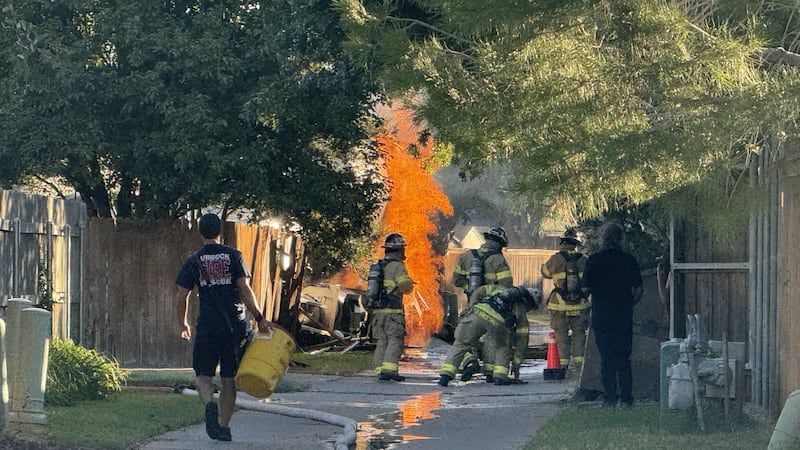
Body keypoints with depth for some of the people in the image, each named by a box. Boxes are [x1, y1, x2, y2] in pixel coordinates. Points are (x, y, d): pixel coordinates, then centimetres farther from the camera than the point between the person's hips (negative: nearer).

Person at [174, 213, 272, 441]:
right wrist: (259, 318, -3)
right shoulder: (233, 256, 2)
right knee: (229, 379, 9)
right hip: (235, 326, 1)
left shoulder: (194, 261, 2)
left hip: (207, 326, -1)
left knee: (203, 375, 7)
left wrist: (182, 323, 17)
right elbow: (245, 290, -7)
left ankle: (210, 404, -23)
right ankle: (224, 426, 9)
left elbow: (181, 296, 2)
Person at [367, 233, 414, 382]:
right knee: (395, 341, -8)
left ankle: (380, 371, 4)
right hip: (392, 311, -7)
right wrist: (409, 282, 5)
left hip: (376, 310, 7)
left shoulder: (377, 266, 15)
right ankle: (389, 368, -21)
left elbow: (371, 288, 17)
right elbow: (405, 287, -15)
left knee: (381, 342, 9)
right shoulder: (398, 266, -8)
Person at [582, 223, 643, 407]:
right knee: (623, 357, 9)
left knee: (606, 357, 4)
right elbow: (638, 290, 0)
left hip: (601, 315, -1)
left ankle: (610, 396, 1)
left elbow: (586, 287, -3)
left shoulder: (594, 260, -6)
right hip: (624, 316, 1)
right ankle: (626, 396, 6)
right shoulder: (629, 260, -1)